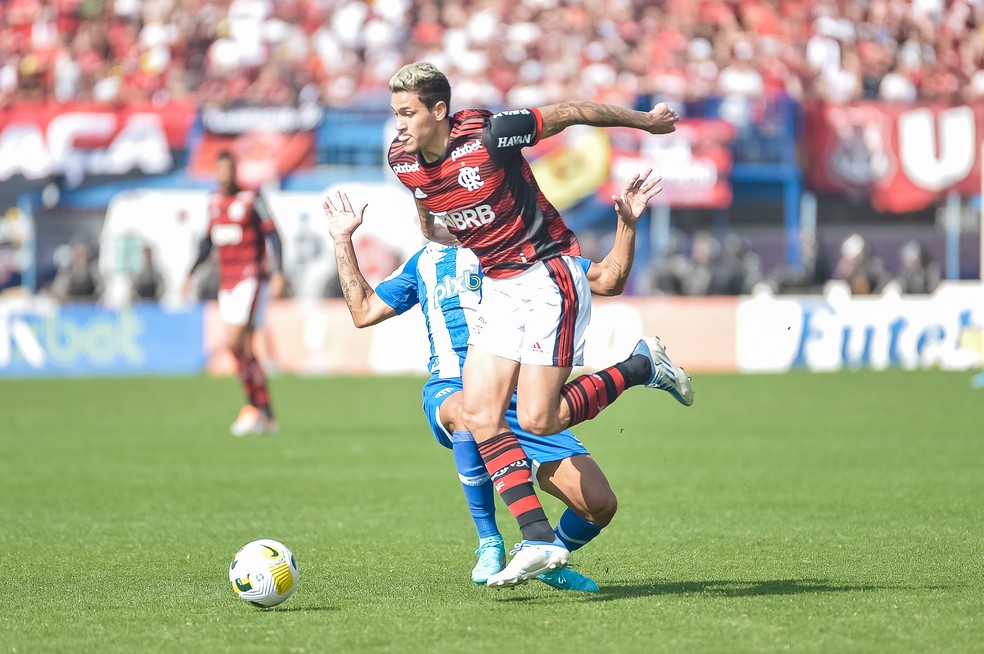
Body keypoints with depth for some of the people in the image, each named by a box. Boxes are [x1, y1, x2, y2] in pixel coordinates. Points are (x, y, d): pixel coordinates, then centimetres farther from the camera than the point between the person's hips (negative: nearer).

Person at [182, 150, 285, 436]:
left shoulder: (251, 200, -8)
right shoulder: (214, 201, 11)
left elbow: (272, 235, -9)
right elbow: (209, 239, 22)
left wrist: (278, 272, -19)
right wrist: (192, 272, 20)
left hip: (251, 278, -7)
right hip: (227, 281, 7)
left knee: (233, 342, -17)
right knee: (244, 350, 5)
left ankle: (254, 406, -5)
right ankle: (267, 417, 10)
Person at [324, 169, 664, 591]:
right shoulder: (425, 262, 23)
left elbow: (607, 281, 15)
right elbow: (363, 311, 28)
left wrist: (627, 224, 2)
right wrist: (343, 240, 26)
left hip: (525, 399, 1)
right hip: (452, 388, -1)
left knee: (599, 505, -14)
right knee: (468, 410, -43)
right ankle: (490, 546, -29)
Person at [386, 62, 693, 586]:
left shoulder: (488, 135, -23)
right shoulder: (402, 160, -4)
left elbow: (572, 113, -9)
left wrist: (646, 121, 2)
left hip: (549, 277, -7)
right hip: (497, 287, 7)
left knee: (537, 419, -13)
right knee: (478, 415, -8)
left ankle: (642, 366, 9)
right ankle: (538, 541, -5)